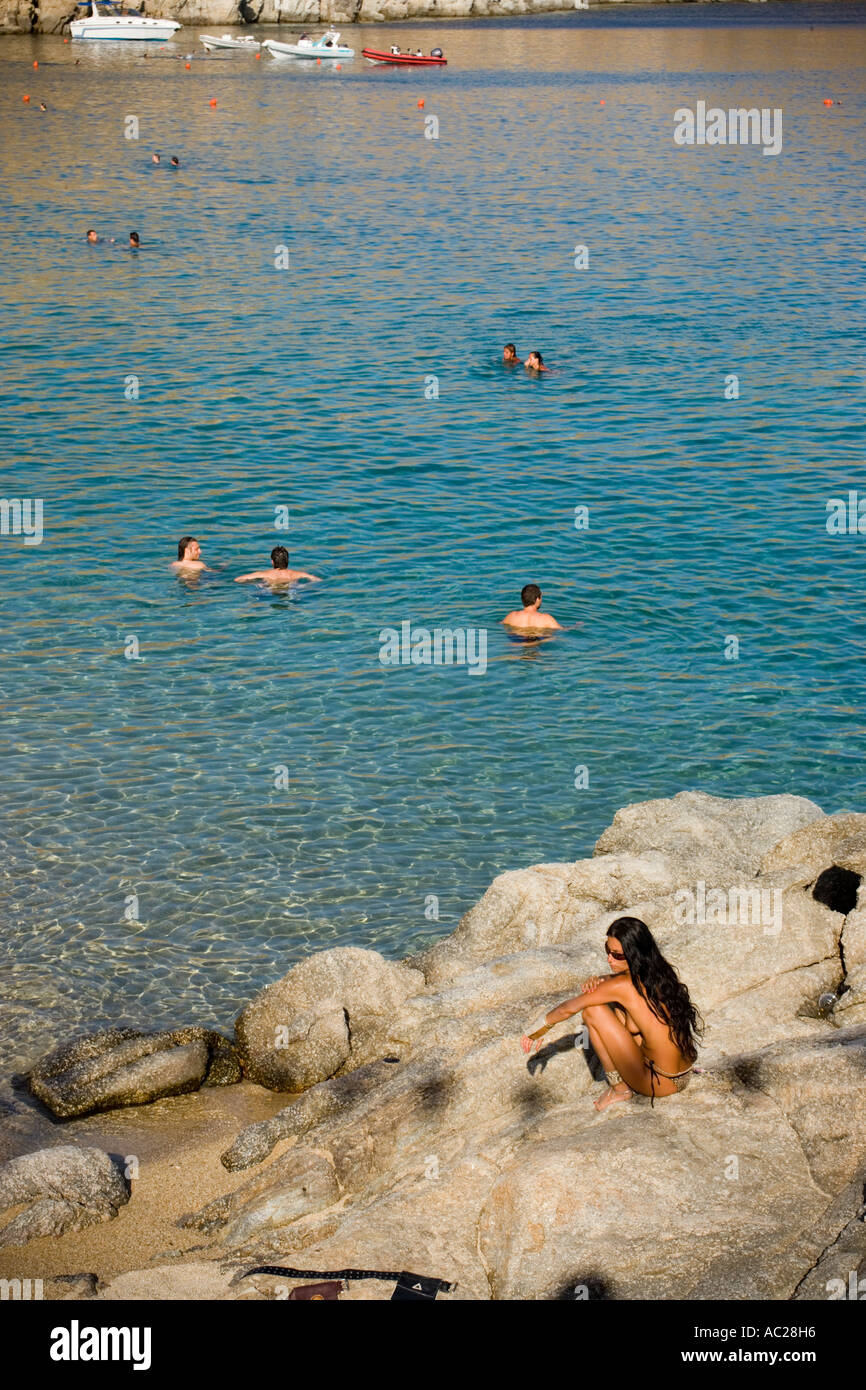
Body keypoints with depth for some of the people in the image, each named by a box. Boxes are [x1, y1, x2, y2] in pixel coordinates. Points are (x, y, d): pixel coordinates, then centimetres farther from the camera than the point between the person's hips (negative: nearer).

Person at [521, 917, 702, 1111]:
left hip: (662, 1084, -8)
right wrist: (597, 981, -2)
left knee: (593, 1010, -7)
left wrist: (537, 1030, 12)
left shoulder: (623, 986, -17)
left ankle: (620, 1088, 5)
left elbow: (568, 1009, -4)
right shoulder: (660, 970, 2)